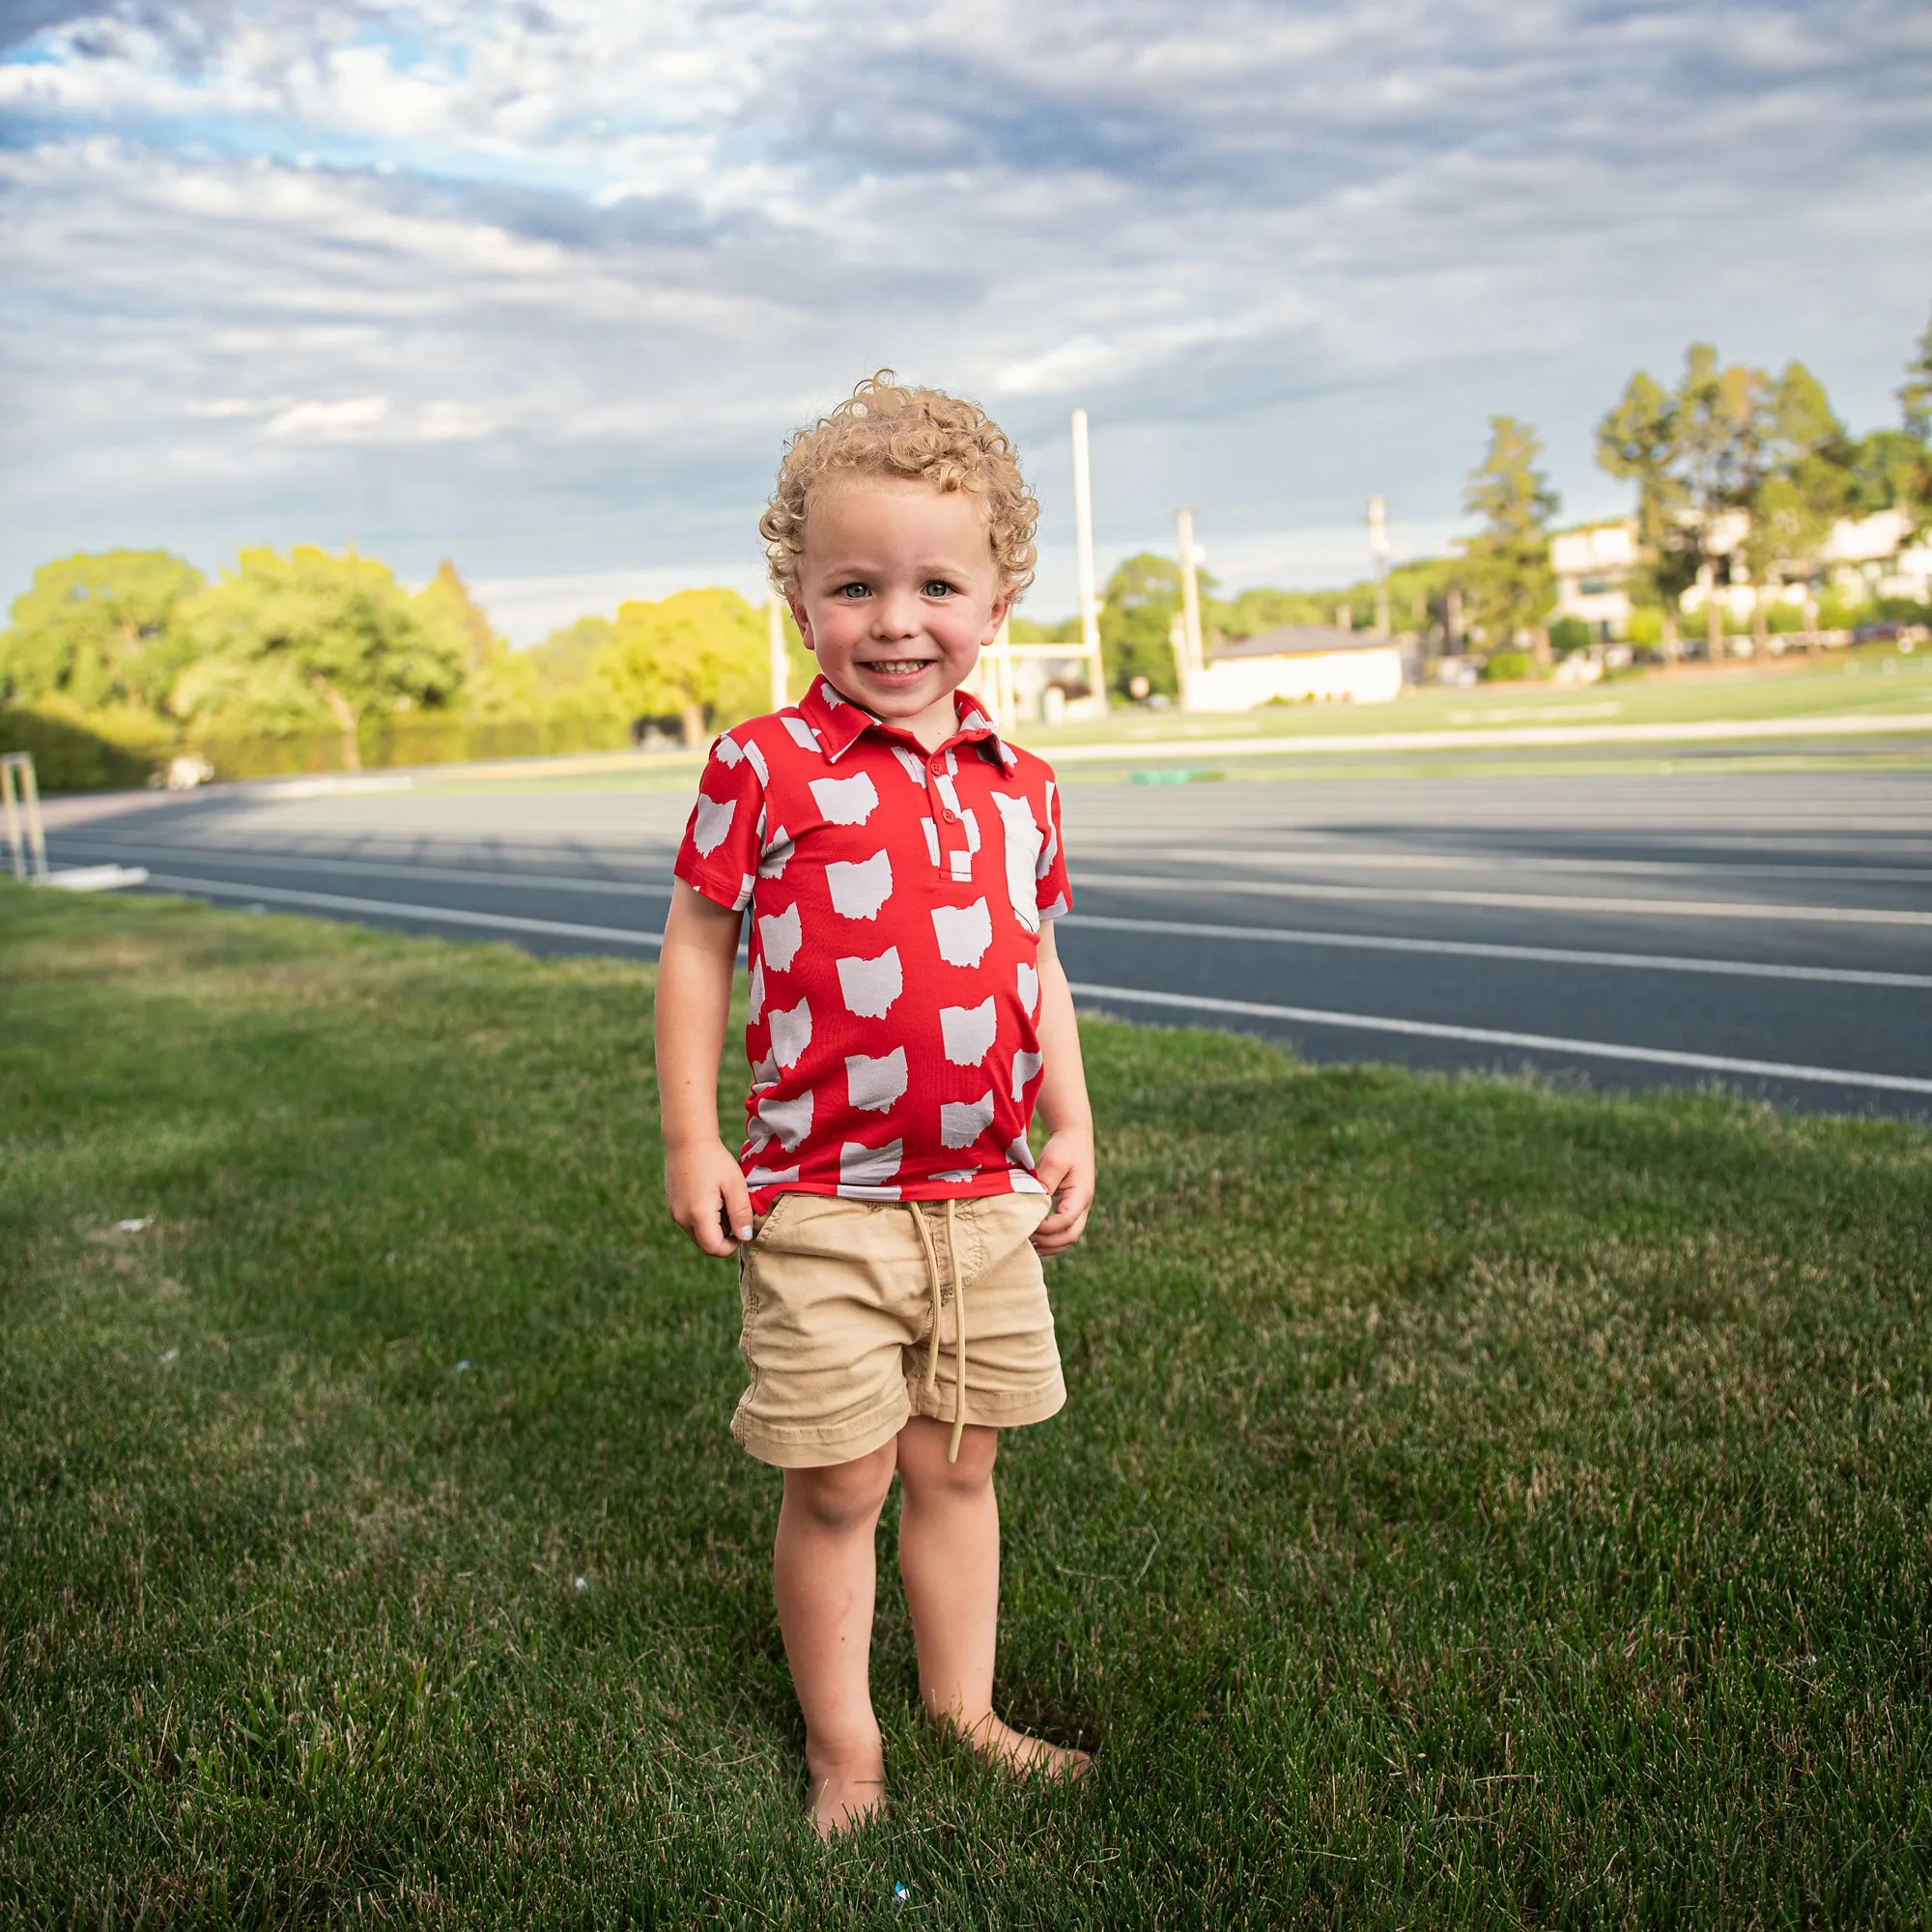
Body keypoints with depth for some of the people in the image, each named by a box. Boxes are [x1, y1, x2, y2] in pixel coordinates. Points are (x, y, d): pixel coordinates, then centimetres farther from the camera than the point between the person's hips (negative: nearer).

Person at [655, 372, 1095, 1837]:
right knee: (840, 1484, 6)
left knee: (957, 1465, 17)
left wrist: (1072, 1130, 10)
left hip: (988, 1196, 4)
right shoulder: (766, 767, -8)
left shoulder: (1020, 785, 6)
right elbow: (698, 943, -2)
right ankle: (843, 1748, 26)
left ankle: (966, 1709, 35)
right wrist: (690, 1141, -4)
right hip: (823, 1203, -4)